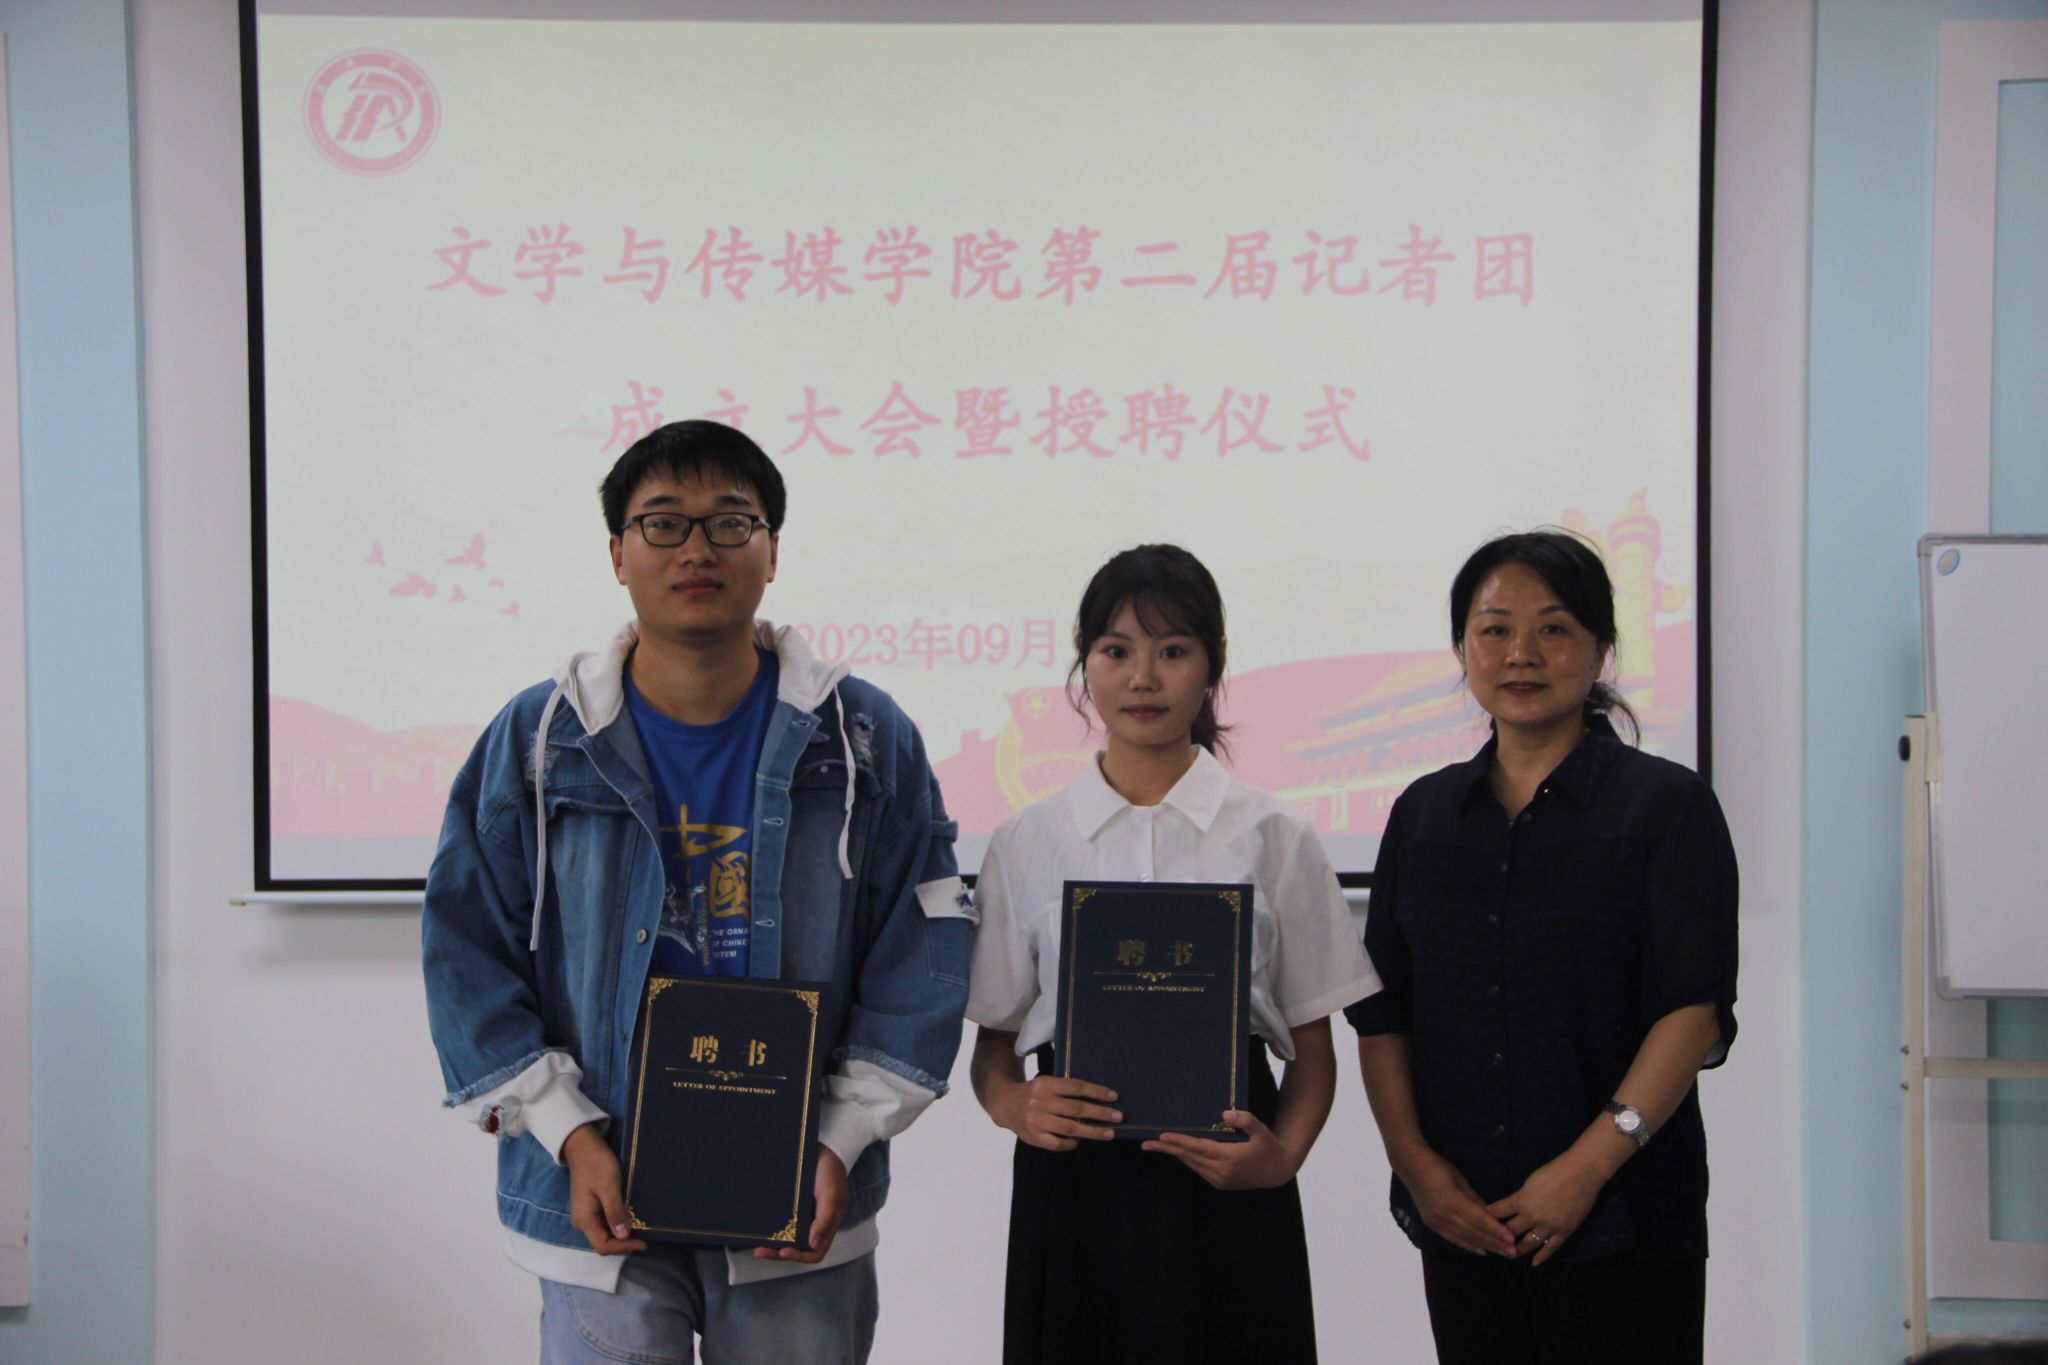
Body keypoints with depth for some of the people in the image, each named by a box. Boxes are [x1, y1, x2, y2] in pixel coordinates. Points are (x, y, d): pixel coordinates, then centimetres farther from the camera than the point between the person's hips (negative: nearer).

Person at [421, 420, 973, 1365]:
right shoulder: (536, 741, 0)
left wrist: (842, 1145, -7)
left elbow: (921, 956, 0)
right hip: (602, 1207, 0)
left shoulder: (865, 739, 0)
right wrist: (571, 1137, -8)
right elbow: (467, 956, 1)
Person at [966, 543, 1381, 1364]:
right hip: (1073, 1189, 1)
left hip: (1229, 1198, 0)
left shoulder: (1274, 838, 4)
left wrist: (1283, 1153, -12)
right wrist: (1015, 1105, -11)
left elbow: (1313, 1046, 6)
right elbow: (993, 1042, 10)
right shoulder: (1025, 844, 6)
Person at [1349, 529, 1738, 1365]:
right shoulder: (1423, 814, 10)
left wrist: (1588, 1166, -16)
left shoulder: (1666, 804, -1)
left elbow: (1694, 1011, -9)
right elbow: (1380, 1012, 8)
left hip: (1622, 1217, -3)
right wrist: (1418, 1165, -4)